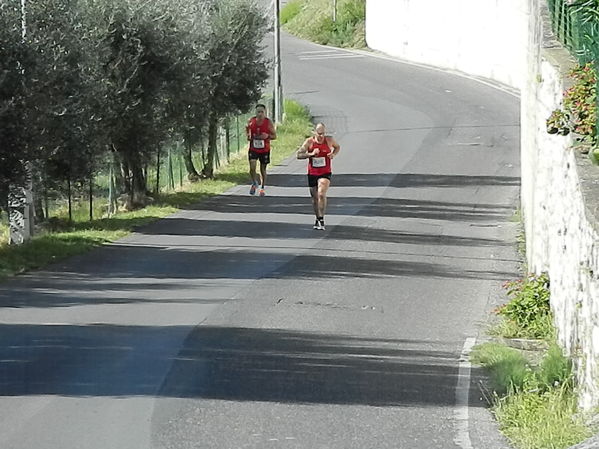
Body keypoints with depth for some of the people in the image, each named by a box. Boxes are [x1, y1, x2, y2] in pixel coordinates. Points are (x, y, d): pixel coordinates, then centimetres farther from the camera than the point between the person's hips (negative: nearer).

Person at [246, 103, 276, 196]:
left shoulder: (268, 123, -12)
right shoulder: (251, 121, -7)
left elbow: (274, 136, -4)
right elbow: (247, 131, 13)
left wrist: (267, 136, -25)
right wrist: (248, 136, -9)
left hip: (265, 150, 0)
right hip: (253, 149, 0)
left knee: (263, 169, 11)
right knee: (252, 167, -15)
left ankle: (262, 188, 29)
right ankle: (254, 183, 13)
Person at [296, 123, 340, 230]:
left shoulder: (329, 140, -5)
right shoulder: (309, 141, -8)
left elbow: (337, 147, 17)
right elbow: (299, 155, -10)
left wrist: (333, 154, -4)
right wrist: (311, 154, -25)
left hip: (325, 173, -2)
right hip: (312, 173, 2)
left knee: (321, 194, -23)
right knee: (315, 198, 12)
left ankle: (321, 219, -16)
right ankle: (318, 218, 33)